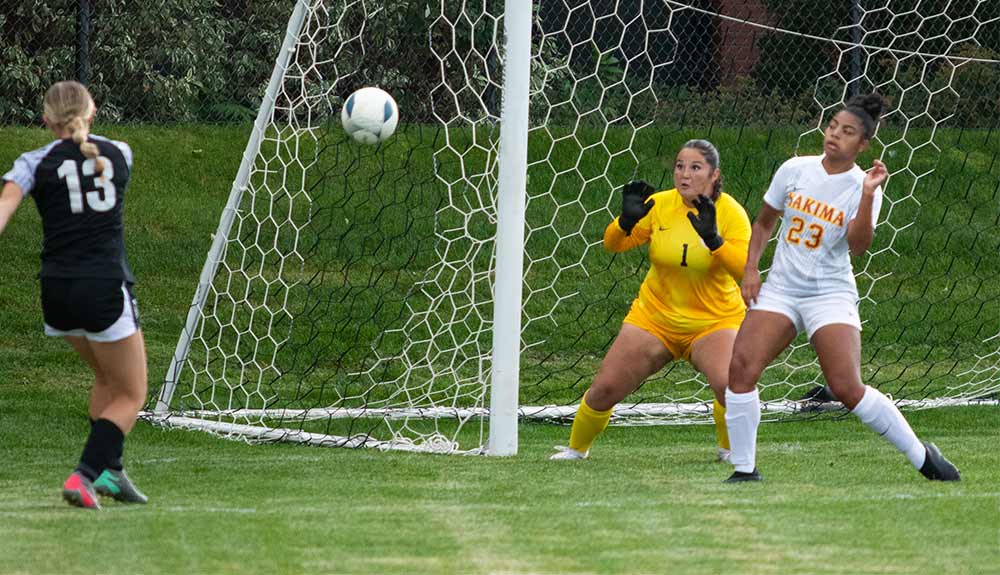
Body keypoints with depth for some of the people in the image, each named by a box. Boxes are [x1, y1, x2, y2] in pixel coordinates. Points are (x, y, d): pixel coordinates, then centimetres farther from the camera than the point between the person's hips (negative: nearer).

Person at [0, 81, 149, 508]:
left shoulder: (35, 163, 1)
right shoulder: (120, 153, 6)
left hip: (58, 292, 2)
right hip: (106, 288, -2)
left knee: (107, 378, 26)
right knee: (130, 397, 8)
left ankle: (109, 472, 19)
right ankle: (83, 476, -11)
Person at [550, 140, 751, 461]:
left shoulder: (729, 212, -13)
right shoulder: (660, 205, -6)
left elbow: (745, 268, -25)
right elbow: (612, 244, -1)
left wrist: (713, 238, -38)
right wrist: (626, 221, -22)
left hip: (713, 322, -3)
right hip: (654, 319, 3)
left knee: (729, 386, -29)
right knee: (605, 389, -1)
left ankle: (729, 449, 0)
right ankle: (576, 448, 26)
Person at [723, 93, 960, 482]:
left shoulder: (861, 188, -6)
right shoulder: (795, 170, 3)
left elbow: (858, 245, -20)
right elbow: (764, 221, 17)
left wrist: (868, 194, -28)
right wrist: (751, 268, 4)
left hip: (831, 294, -3)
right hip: (780, 289, 3)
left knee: (848, 389, -15)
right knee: (741, 367, -18)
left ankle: (922, 456, 3)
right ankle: (744, 469, -6)